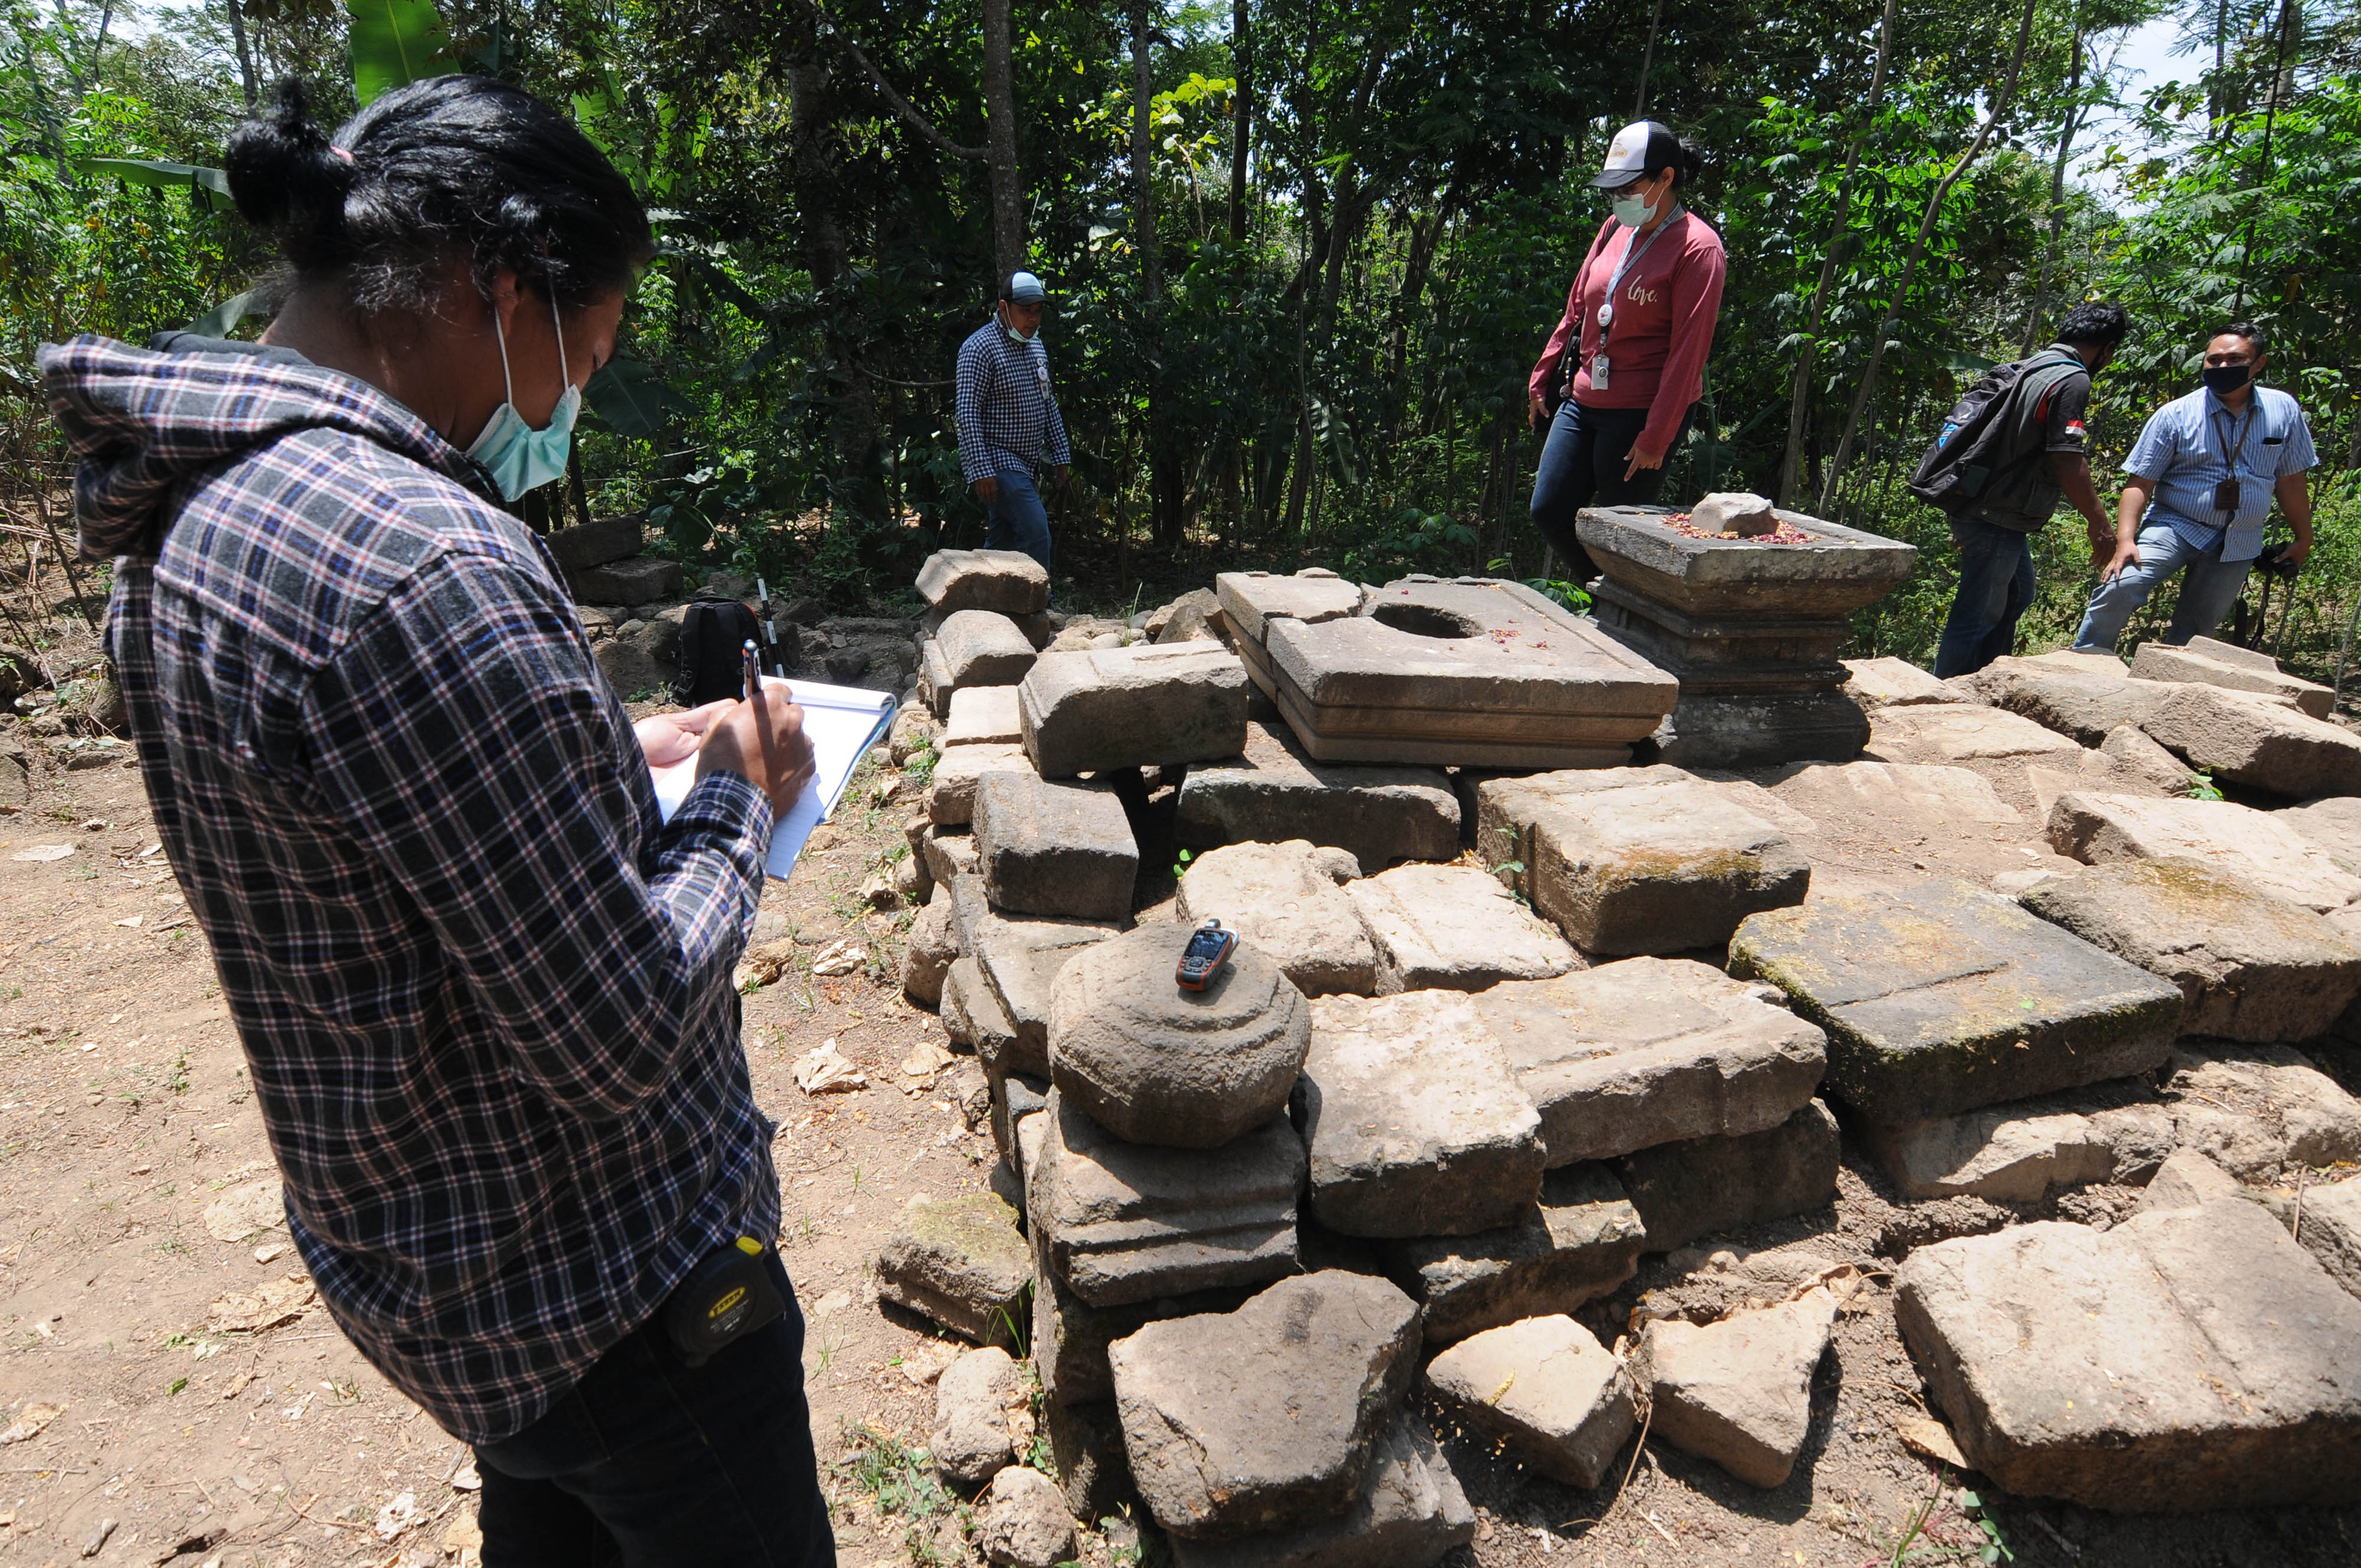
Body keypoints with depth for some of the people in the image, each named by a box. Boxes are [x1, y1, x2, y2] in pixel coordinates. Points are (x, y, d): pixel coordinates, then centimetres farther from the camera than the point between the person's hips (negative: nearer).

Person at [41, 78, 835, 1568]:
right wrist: (736, 803, -13)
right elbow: (626, 1038, -28)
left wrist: (612, 757, 5)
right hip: (604, 1293, -9)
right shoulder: (422, 563, -32)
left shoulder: (192, 516, 0)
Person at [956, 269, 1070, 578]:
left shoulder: (1036, 345, 15)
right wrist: (981, 470, -23)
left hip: (1023, 464, 9)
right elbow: (968, 413, -17)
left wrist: (1060, 456, 15)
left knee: (1001, 542, 12)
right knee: (1036, 532, -18)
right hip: (997, 463, -9)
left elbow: (1048, 405, 21)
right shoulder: (980, 347, -12)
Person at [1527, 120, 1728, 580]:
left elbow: (1688, 350, -15)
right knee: (1549, 512, 6)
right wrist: (1543, 379, 17)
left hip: (1639, 412, -7)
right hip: (1583, 401, 7)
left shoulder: (1697, 247, -10)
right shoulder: (1616, 228, 11)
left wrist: (1656, 436, -18)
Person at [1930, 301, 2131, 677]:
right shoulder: (2072, 381, -15)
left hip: (1985, 512, 11)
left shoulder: (2032, 368, 15)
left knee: (2016, 595, 24)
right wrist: (2100, 522, -14)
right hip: (1997, 522, -11)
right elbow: (2067, 462, -21)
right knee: (1977, 618, -5)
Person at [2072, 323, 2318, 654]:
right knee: (2120, 586, -29)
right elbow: (2139, 482, -10)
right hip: (2174, 527, -4)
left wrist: (2303, 538, 17)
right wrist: (2125, 540, -23)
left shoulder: (2284, 410, 4)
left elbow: (2291, 479, 13)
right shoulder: (2175, 415, -7)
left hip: (2239, 545, 4)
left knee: (2196, 631, 7)